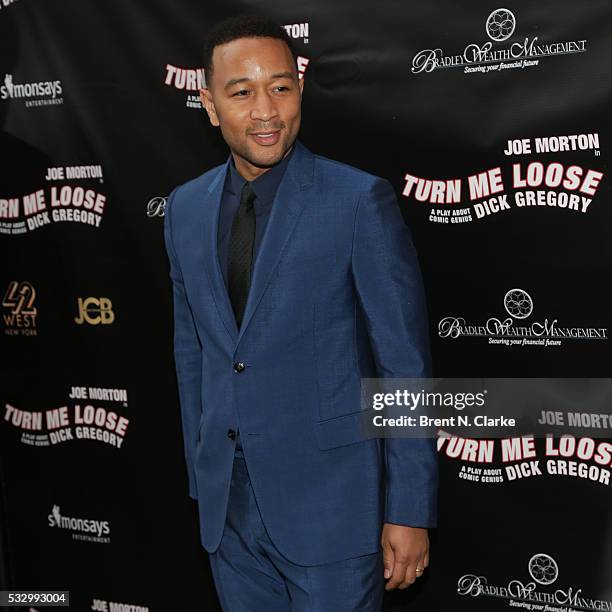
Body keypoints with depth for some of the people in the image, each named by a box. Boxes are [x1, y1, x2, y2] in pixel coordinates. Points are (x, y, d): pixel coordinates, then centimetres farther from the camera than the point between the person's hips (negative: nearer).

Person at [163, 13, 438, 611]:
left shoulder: (360, 201, -13)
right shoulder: (185, 208, 4)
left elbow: (406, 365, -11)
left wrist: (410, 512, -11)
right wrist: (200, 477, 14)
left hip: (330, 501, -4)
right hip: (228, 506, 5)